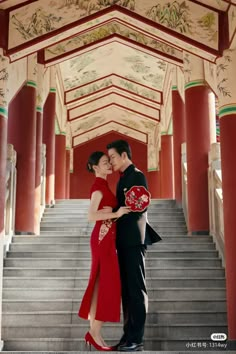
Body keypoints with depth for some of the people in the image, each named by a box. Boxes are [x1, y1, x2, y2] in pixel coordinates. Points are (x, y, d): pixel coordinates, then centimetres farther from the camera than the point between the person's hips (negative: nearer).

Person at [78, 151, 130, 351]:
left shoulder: (103, 185, 16)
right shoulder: (98, 186, -12)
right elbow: (92, 215, -21)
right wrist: (116, 214, -23)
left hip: (106, 239, 9)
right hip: (103, 239, -9)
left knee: (100, 284, 10)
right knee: (107, 283, -6)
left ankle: (93, 331, 17)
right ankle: (95, 332, 0)